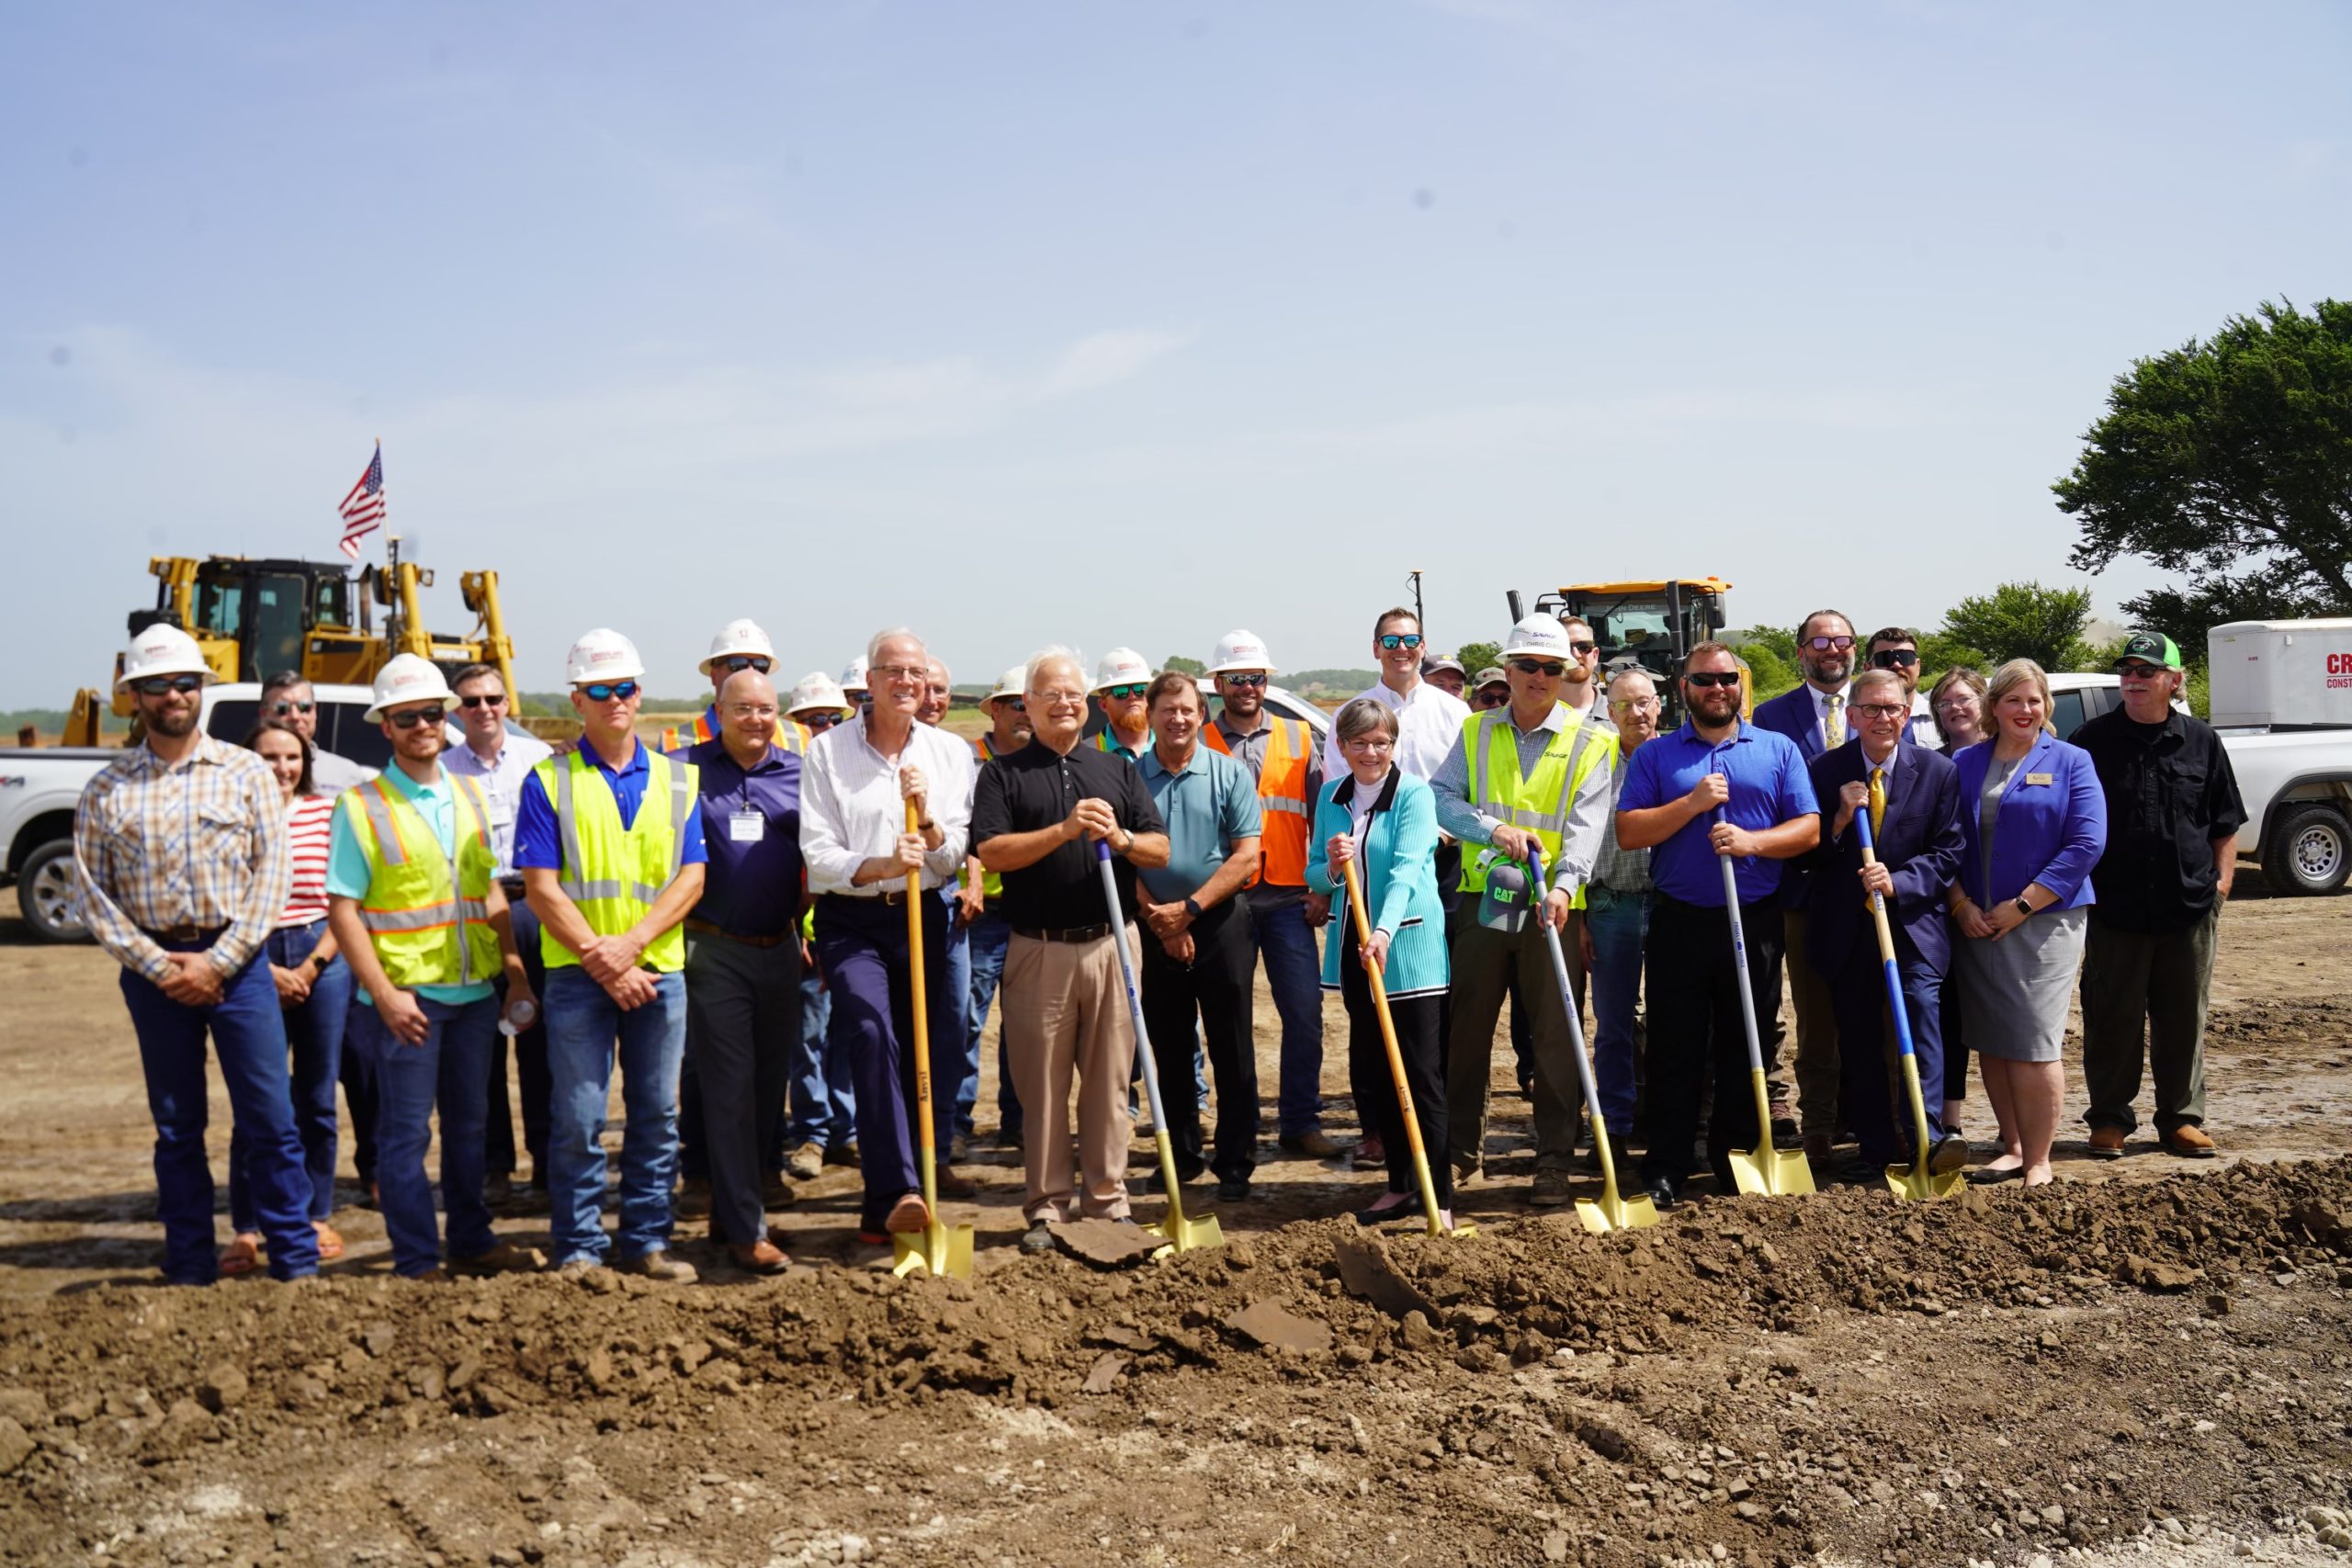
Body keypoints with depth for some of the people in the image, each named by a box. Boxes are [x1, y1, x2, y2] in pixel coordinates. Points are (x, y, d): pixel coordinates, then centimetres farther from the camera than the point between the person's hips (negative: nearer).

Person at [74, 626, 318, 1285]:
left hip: (236, 963, -1)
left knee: (270, 1120, -3)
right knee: (176, 1128, 9)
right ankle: (190, 1270, 17)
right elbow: (93, 894, 4)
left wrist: (217, 961, -10)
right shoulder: (105, 791, 6)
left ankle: (297, 1264, 4)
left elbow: (272, 874, -2)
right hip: (153, 969, 1)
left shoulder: (247, 772, 4)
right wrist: (158, 966, -7)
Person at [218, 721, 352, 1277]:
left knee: (317, 1098, 8)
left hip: (322, 962, 2)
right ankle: (246, 1229, 6)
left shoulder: (327, 813, 5)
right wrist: (268, 971, -9)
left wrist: (311, 967, -5)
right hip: (253, 965, -2)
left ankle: (317, 1218, 19)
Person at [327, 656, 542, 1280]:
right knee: (406, 1131, 1)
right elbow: (342, 908, -9)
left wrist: (515, 973, 9)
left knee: (468, 1121, 15)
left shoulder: (469, 796, 10)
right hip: (407, 995, -5)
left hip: (473, 991, 5)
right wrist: (383, 993, -16)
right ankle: (416, 1261, 11)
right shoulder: (361, 805, -6)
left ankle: (471, 1241, 28)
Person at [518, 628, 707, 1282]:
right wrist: (600, 960, -12)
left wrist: (631, 942, -11)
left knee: (656, 1116, 7)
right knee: (578, 1119, 0)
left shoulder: (676, 780, 11)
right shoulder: (549, 781, 2)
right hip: (577, 974, -2)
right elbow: (542, 888, -4)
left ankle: (646, 1240, 17)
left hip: (659, 971, 3)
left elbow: (691, 879, 3)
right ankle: (579, 1248, 10)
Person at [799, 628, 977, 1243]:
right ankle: (898, 1191, -29)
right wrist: (879, 864, -23)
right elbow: (817, 855, -6)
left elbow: (954, 861, 4)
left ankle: (883, 1204, 22)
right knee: (873, 1031, -24)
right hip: (850, 922, -4)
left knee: (928, 1050, 6)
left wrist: (928, 822, -16)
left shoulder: (950, 753, 8)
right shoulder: (828, 751, 0)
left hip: (921, 917, 4)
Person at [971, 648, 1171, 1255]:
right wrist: (1064, 829, -18)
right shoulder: (1002, 774, 4)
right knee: (1042, 1086, 3)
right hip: (1039, 949, -2)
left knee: (1109, 1082, 6)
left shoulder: (1118, 769, 14)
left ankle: (1107, 1201, 15)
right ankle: (1046, 1208, 12)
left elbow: (1160, 849, 9)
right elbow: (991, 852, -9)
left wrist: (1121, 838, -12)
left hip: (1112, 946, 2)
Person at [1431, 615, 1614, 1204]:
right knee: (1466, 1028, 7)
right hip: (1481, 896, 2)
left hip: (1552, 905, -2)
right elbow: (1441, 796, 3)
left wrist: (1564, 884, -25)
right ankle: (1461, 1149, 20)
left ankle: (1555, 1160, 9)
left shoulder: (1589, 742, 3)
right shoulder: (1476, 731, 11)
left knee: (1556, 1034, 0)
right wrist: (1493, 829, -14)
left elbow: (1586, 824, -9)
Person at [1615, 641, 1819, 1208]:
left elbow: (1809, 828, 2)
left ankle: (1737, 1166, 17)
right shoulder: (1655, 755, 6)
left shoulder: (1778, 750, 9)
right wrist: (1693, 804, -14)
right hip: (1679, 922, -1)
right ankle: (1664, 1172, 7)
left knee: (1746, 1048, 7)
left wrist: (1752, 841, -15)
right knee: (1673, 1050, 1)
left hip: (1754, 922, 1)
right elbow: (1628, 832, -3)